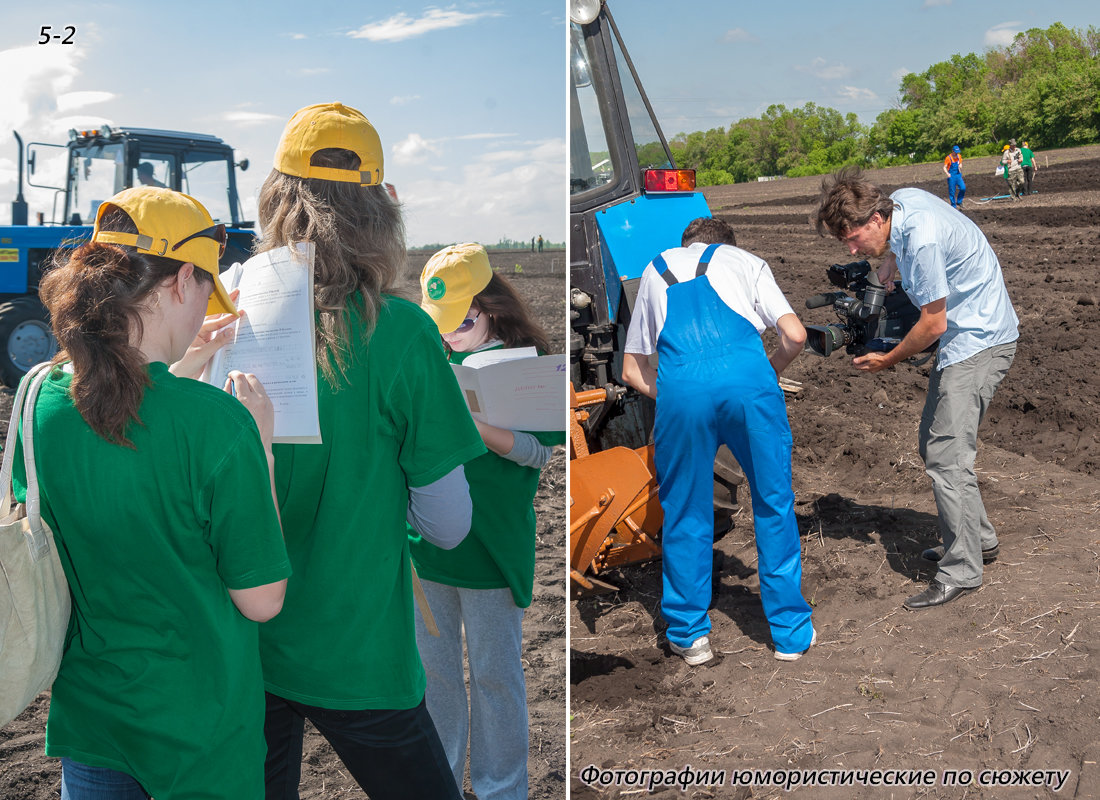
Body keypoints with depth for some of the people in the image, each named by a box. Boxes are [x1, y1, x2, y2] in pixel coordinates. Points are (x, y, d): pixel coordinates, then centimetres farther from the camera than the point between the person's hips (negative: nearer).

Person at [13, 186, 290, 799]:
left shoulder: (38, 403, -10)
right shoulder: (216, 420, -26)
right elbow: (262, 600, -18)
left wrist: (181, 369, 12)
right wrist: (261, 447, -12)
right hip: (200, 731, -4)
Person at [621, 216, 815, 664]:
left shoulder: (655, 268, 34)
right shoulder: (745, 260, 29)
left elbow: (632, 370, 31)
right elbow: (795, 336, 15)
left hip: (679, 386, 1)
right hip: (747, 375, 0)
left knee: (685, 513, 15)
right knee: (774, 505, 14)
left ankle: (690, 634, 26)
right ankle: (791, 632, 24)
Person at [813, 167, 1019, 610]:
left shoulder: (923, 240, -28)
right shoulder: (902, 201, 0)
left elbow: (933, 324, -19)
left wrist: (888, 360, -5)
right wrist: (881, 276, 7)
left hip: (980, 341, -10)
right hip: (965, 338, 10)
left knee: (946, 455, -14)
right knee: (936, 442, 14)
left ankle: (961, 570, -7)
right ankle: (979, 538, 27)